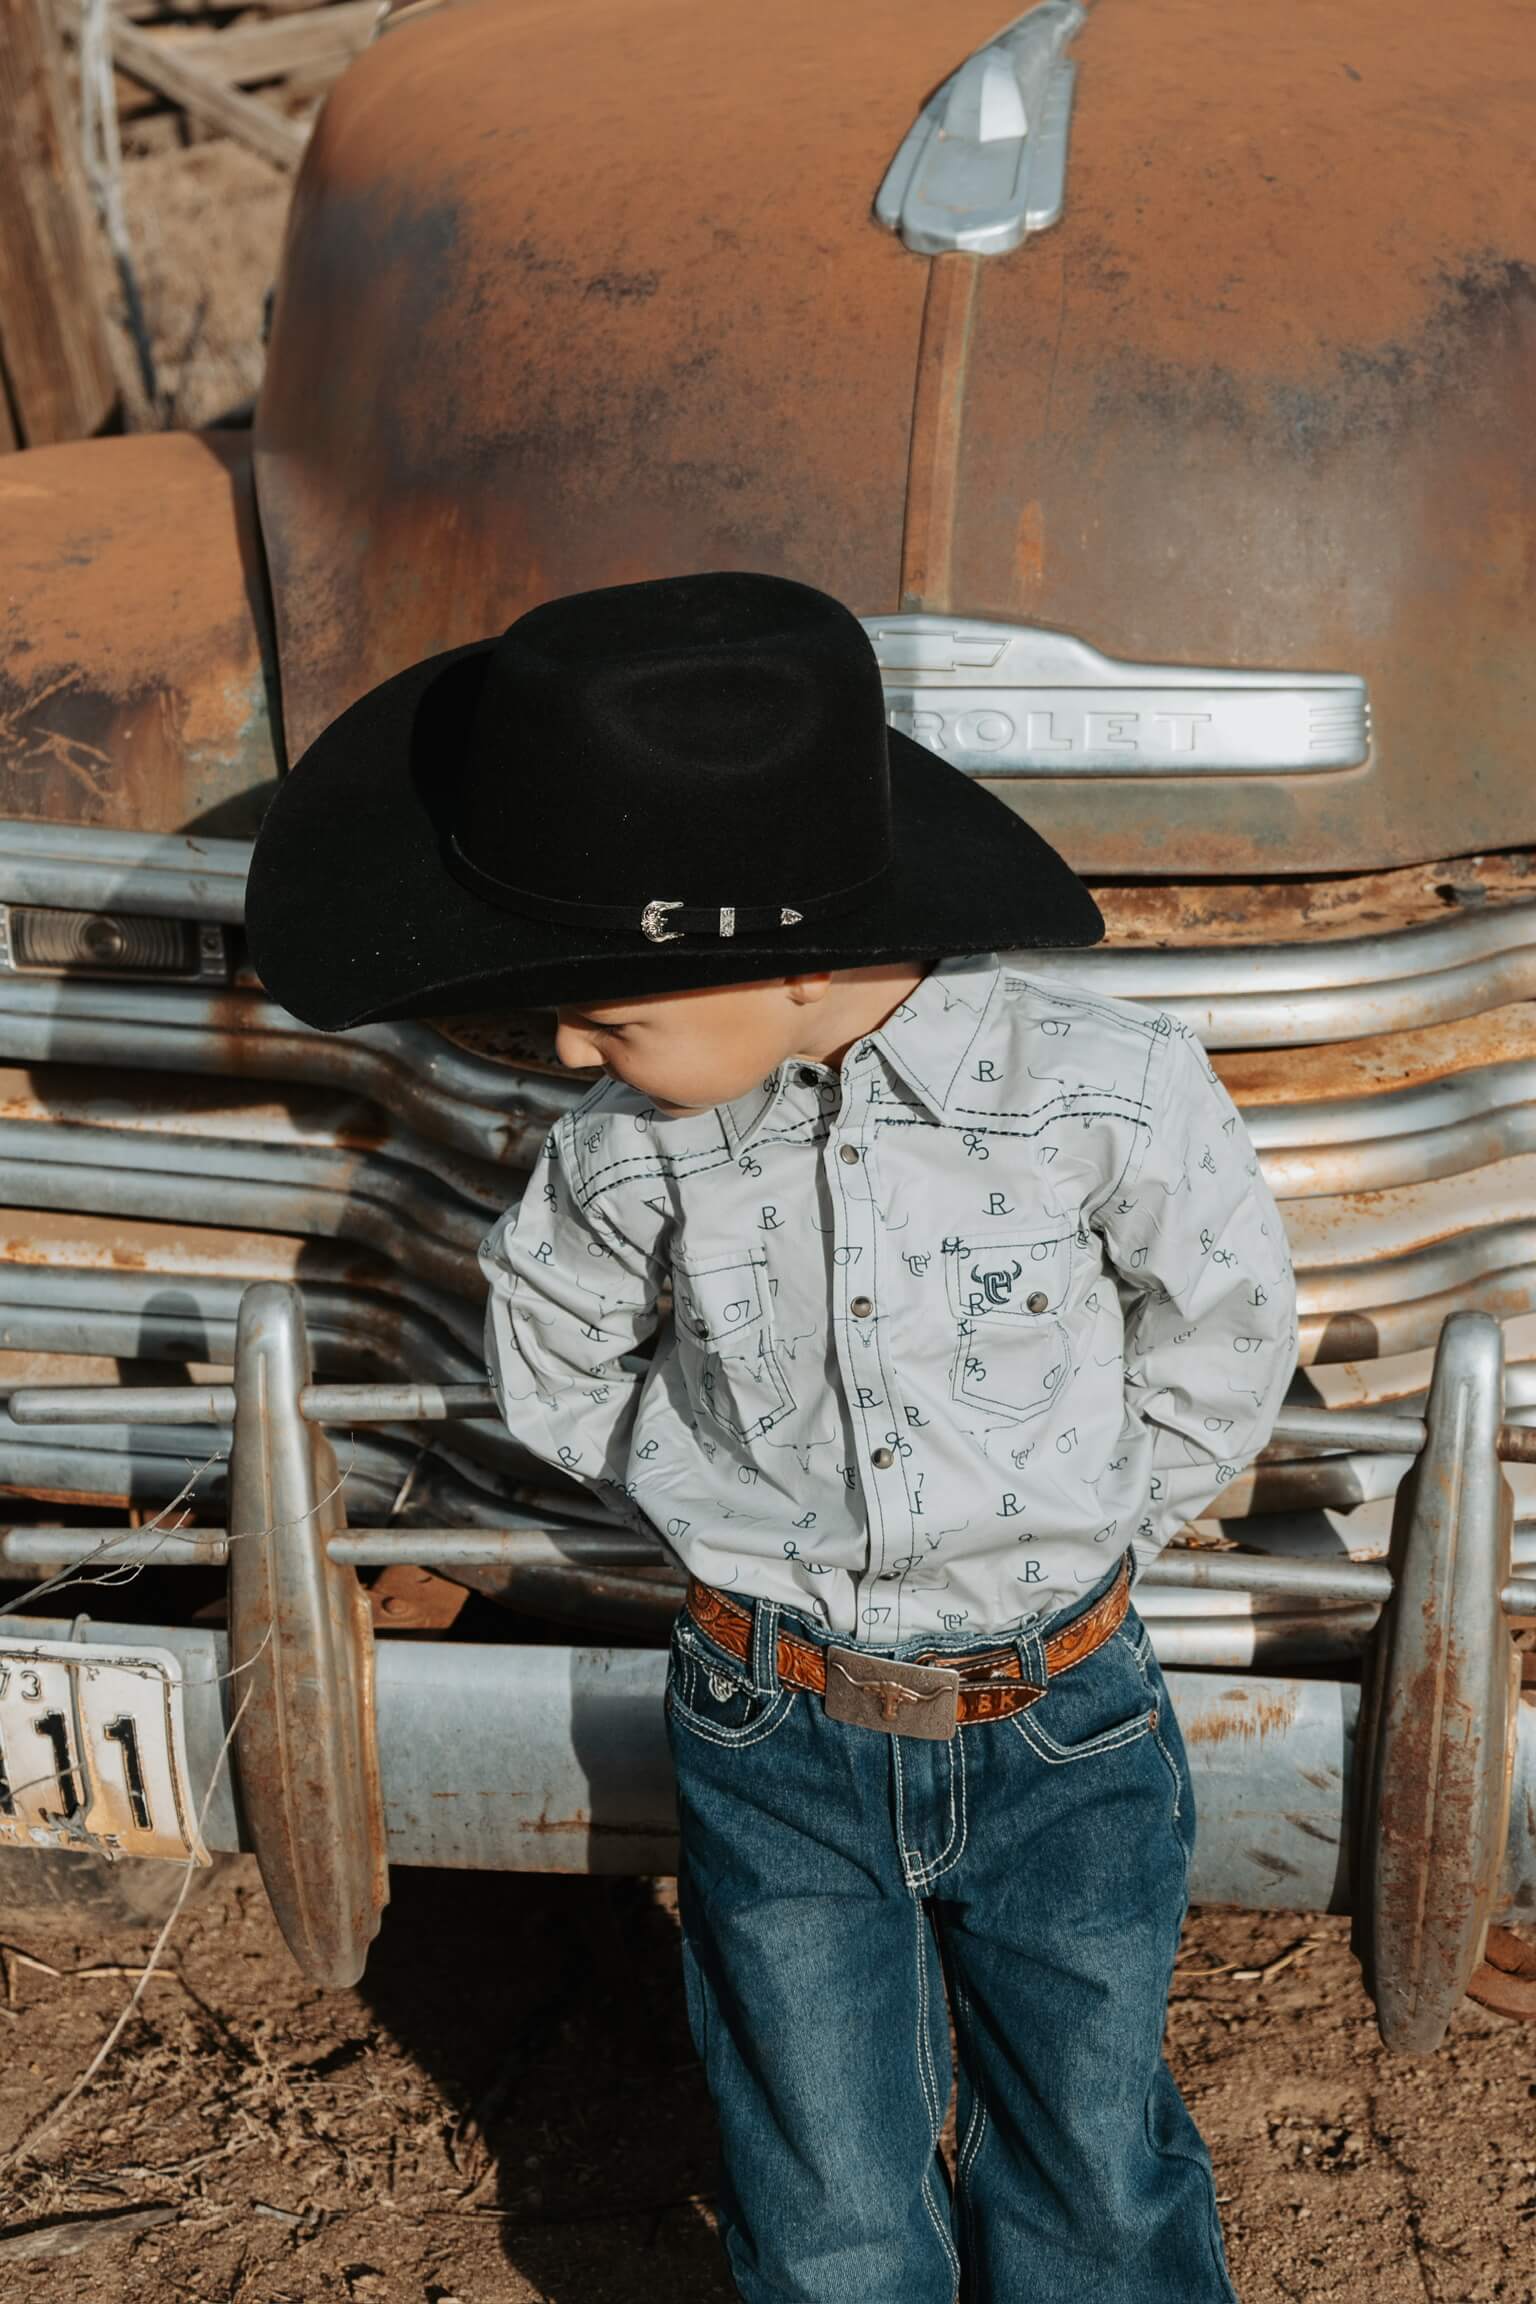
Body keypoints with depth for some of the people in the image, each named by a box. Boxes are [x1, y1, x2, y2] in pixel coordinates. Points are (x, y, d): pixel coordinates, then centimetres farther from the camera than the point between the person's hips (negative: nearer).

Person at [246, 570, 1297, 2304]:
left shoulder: (1103, 1089, -21)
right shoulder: (637, 1142, -14)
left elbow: (1223, 1339, -3)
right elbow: (552, 1356, 7)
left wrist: (1076, 1539, -1)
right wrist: (738, 1518, 3)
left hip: (1062, 1742, -1)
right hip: (774, 1746, 1)